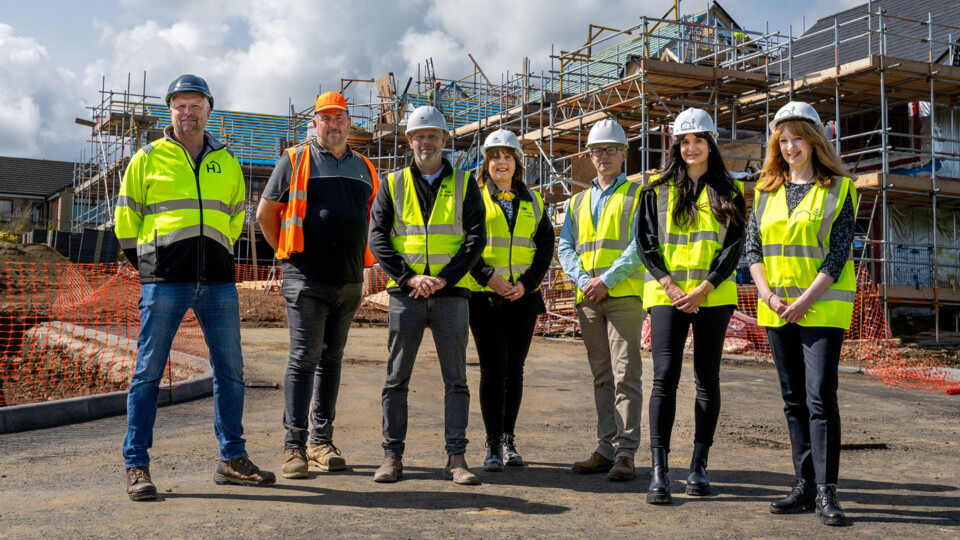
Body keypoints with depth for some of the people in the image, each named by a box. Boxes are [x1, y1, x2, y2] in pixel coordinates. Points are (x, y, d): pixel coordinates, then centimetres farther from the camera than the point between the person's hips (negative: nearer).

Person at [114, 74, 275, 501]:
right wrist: (146, 263, 11)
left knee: (230, 370, 6)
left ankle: (232, 459, 17)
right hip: (164, 281, -3)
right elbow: (126, 219, 11)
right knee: (149, 370, -1)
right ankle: (137, 466, 7)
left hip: (218, 281, 3)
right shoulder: (148, 158, 6)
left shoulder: (227, 163, 15)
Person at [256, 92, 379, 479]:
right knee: (304, 357, -8)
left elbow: (373, 218, 26)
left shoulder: (364, 168, 15)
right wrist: (288, 252, 4)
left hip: (349, 282, 5)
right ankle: (294, 446, -3)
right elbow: (265, 213, 5)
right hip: (307, 280, -5)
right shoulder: (295, 161, 2)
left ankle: (321, 441, 17)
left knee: (331, 359, 10)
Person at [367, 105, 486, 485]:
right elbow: (378, 238, 1)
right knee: (396, 378, 2)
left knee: (456, 379, 1)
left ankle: (456, 457, 8)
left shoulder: (464, 185, 9)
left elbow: (476, 237, 0)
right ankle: (392, 456, 10)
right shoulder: (393, 184, 10)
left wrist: (444, 278, -12)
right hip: (405, 295, 0)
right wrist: (410, 277, -11)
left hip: (451, 294, 0)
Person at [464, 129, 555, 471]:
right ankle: (493, 443, 0)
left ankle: (508, 438, 18)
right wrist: (487, 276, -14)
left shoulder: (532, 201, 13)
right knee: (493, 367, -7)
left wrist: (526, 283, -6)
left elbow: (546, 247, 8)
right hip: (484, 297, -3)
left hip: (524, 298, 3)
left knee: (514, 368, 6)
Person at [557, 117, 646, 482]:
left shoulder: (638, 195, 4)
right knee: (601, 376, 8)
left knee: (625, 374, -8)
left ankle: (626, 452, -5)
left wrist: (606, 280, -14)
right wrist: (583, 279, -5)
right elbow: (565, 248, 12)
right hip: (588, 300, 5)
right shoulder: (578, 201, 20)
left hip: (624, 295, -5)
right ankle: (606, 449, 13)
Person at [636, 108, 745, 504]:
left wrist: (704, 289, -10)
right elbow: (644, 242, 3)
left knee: (707, 379, 5)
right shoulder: (657, 188, 9)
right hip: (666, 295, -1)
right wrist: (669, 285, -9)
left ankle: (699, 465, 14)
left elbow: (734, 246, 1)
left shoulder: (729, 191, 9)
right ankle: (659, 471, -8)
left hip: (713, 296, 1)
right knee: (665, 377, -9)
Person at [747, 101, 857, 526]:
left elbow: (839, 252, -7)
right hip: (776, 309, 5)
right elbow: (753, 245, 8)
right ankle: (805, 485, 15)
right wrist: (767, 295, -6)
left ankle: (827, 492, -5)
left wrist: (805, 300, -14)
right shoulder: (767, 189, 12)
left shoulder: (839, 188, -1)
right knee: (794, 399, 8)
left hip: (823, 306, -4)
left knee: (820, 397, -10)